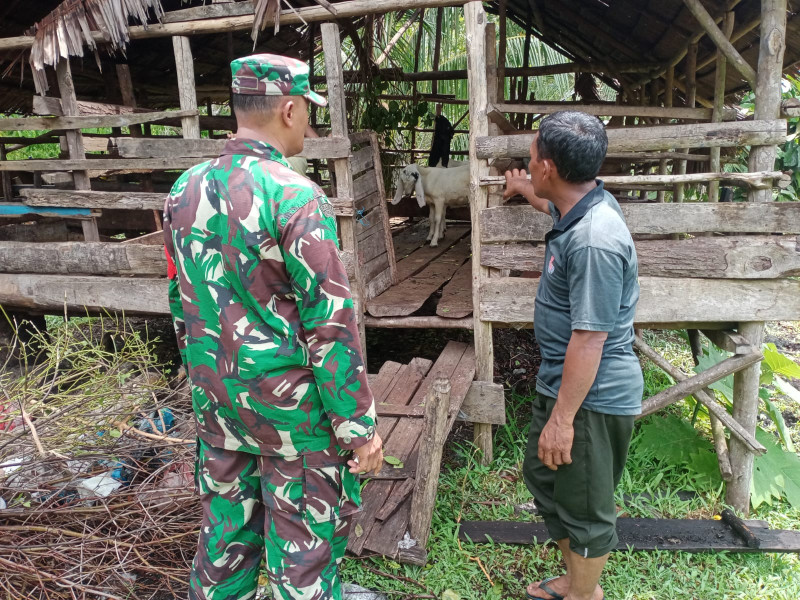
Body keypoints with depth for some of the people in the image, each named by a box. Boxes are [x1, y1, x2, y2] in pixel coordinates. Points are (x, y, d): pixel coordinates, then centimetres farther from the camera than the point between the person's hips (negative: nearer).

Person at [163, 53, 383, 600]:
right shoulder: (296, 197, -20)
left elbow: (182, 303, 11)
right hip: (291, 404, -6)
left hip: (216, 396, 7)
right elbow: (330, 323, -20)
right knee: (305, 541, 11)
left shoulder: (185, 191, 2)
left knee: (226, 529, 22)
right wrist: (359, 426, -12)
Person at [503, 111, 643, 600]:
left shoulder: (594, 241, -29)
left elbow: (589, 340, -27)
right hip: (561, 381, 11)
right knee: (543, 477, 25)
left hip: (592, 396, -11)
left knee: (584, 508, 9)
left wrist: (562, 418, -21)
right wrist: (523, 190, 47)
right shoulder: (586, 203, 2)